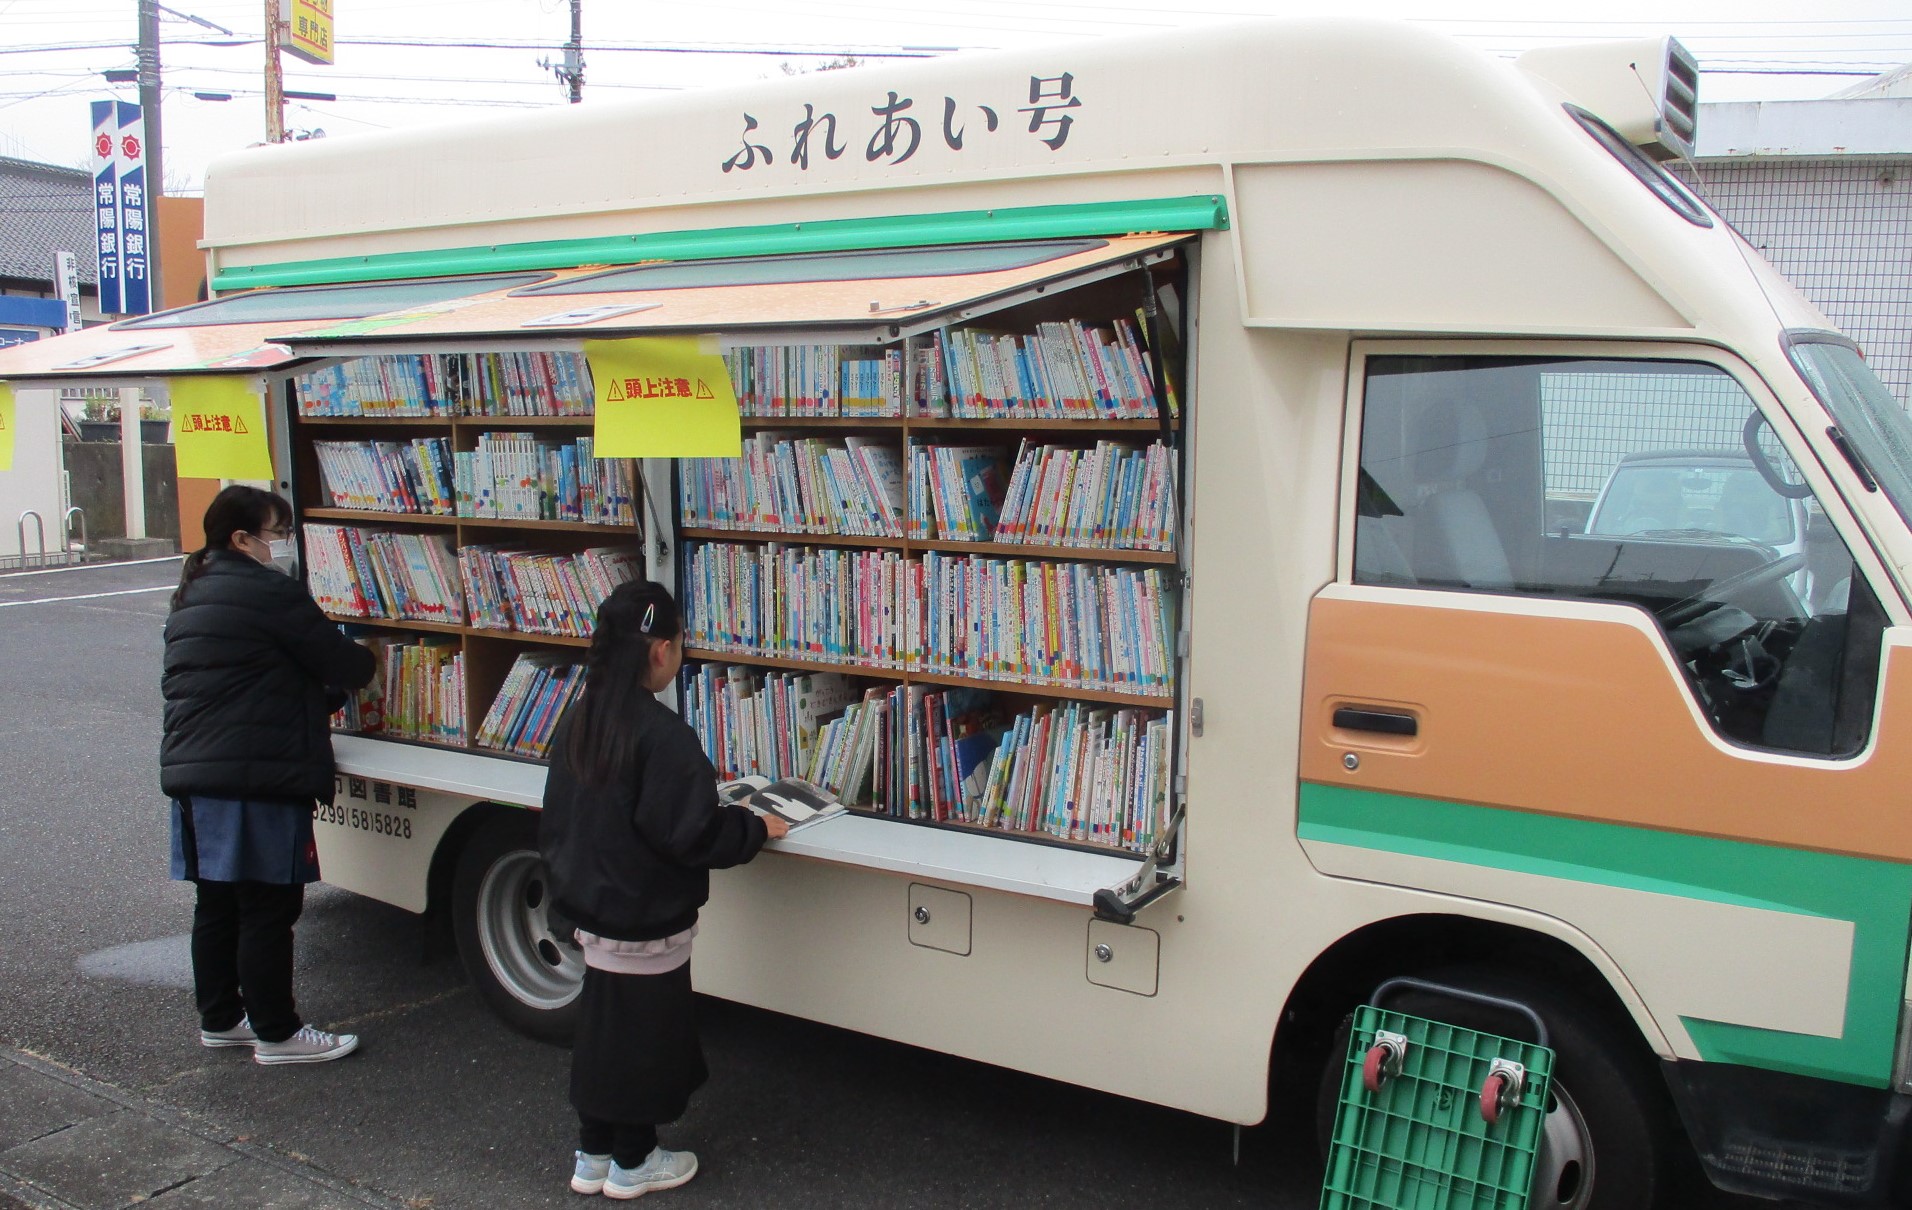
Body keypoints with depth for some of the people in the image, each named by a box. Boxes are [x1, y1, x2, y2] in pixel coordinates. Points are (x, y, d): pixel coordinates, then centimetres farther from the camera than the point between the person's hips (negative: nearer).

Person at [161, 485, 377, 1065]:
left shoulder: (193, 597, 18)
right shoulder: (271, 592, -12)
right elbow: (338, 661, -9)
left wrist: (324, 694, 21)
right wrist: (370, 662, 14)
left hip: (193, 772, 10)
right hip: (256, 778, -10)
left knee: (217, 903, 17)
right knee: (269, 908, -1)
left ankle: (219, 1018, 27)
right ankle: (276, 1033, 6)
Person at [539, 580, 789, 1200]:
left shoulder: (579, 721, 0)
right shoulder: (663, 735, -25)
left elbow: (558, 817, 9)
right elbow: (694, 834, -24)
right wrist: (756, 828, -9)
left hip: (592, 909, 8)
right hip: (648, 921, -8)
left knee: (602, 1026, 20)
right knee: (646, 1034, 10)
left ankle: (593, 1155, 32)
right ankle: (632, 1164, 26)